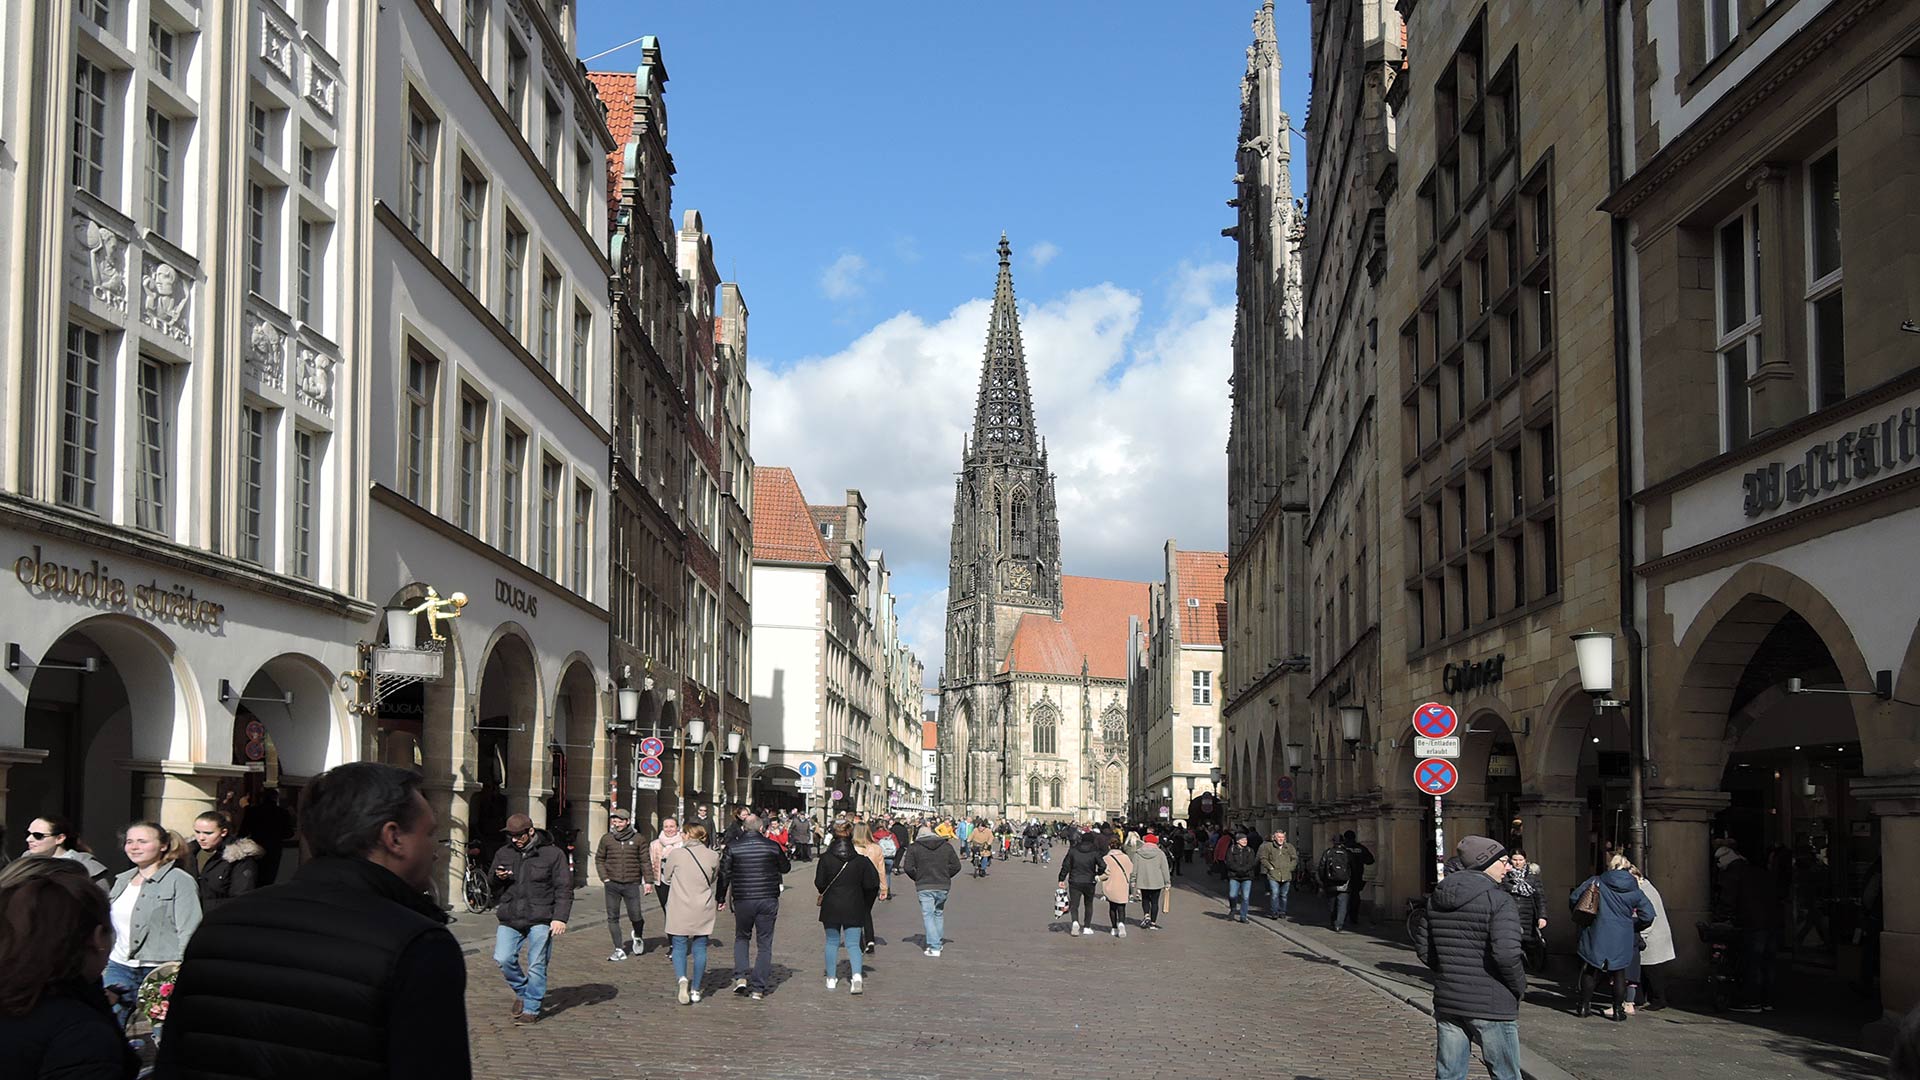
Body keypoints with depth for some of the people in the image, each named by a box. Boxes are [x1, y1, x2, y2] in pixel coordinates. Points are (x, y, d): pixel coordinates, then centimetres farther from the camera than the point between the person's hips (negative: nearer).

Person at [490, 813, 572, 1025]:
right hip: (510, 918, 4)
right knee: (503, 959, -9)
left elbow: (564, 889, -2)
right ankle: (522, 991, 16)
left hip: (540, 919, -4)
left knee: (536, 966, -2)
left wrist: (560, 918, -12)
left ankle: (531, 1009, 9)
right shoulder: (503, 854, 11)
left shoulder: (552, 854, -1)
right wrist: (498, 878, -2)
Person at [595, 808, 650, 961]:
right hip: (612, 884, 2)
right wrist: (604, 878, 1)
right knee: (612, 918, 0)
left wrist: (648, 881, 0)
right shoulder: (606, 839, 5)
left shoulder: (639, 838, 2)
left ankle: (638, 937, 32)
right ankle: (619, 950, 8)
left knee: (635, 916, -1)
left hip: (632, 884, -2)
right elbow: (599, 859, 13)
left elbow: (645, 861, 5)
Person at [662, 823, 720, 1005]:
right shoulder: (713, 856, -1)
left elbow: (666, 878, 6)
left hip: (680, 910, -2)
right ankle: (695, 989, 12)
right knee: (700, 948, 9)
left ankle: (682, 978, -20)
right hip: (703, 910, 2)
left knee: (679, 946, 5)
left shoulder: (676, 854, -8)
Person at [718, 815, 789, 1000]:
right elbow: (785, 868, 13)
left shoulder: (732, 847, -2)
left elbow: (724, 874, 0)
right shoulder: (772, 846, -1)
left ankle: (740, 977, 3)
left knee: (742, 938, 21)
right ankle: (758, 988, 5)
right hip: (768, 900, 0)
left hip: (742, 901, 0)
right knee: (765, 943, 7)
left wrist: (722, 898, 11)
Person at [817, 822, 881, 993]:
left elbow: (819, 883, -7)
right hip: (854, 908, 0)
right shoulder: (861, 858, -6)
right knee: (853, 944, 2)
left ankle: (831, 978, 20)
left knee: (832, 942, 14)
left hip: (831, 906, 0)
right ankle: (857, 975, -18)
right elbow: (872, 883, -4)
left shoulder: (826, 857, -9)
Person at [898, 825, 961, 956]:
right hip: (943, 886, 3)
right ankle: (938, 942, 24)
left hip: (924, 887, -3)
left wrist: (917, 878, 9)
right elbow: (956, 865, 5)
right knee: (939, 913, 20)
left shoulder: (913, 847, 0)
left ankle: (934, 947, -9)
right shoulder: (947, 846, 7)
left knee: (928, 915, 0)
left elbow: (907, 867, -6)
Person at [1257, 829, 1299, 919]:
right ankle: (1274, 912, -7)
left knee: (1284, 895, 8)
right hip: (1273, 875, -3)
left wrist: (1289, 867, 3)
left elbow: (1295, 859, 16)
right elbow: (1263, 858, 5)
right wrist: (1270, 867, -4)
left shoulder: (1289, 847, 10)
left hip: (1286, 876, 3)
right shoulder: (1268, 846, 2)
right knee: (1274, 893, -13)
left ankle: (1282, 912, 19)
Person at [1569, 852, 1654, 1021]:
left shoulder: (1596, 882, -2)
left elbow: (1573, 898, -5)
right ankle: (1618, 1010, 12)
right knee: (1619, 973, 12)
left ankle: (1584, 1006, 13)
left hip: (1596, 935, 0)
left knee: (1590, 971, 12)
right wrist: (1631, 923, 13)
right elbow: (1648, 914, -3)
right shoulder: (1634, 891, 1)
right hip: (1622, 939, 1)